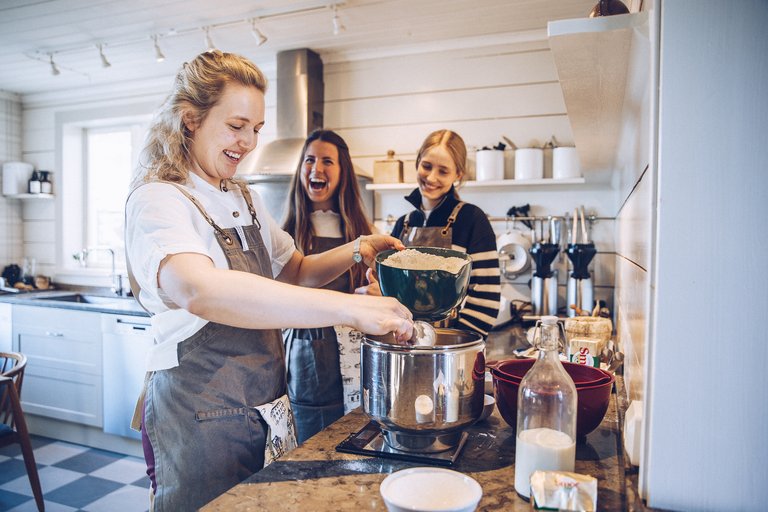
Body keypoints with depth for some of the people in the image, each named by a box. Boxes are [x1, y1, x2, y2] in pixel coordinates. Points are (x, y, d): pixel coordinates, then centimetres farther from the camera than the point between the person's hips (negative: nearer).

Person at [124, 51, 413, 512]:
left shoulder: (246, 201, 8)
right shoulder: (158, 202, -17)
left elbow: (296, 271, 16)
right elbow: (199, 291, -38)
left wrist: (355, 251, -4)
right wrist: (351, 308, -43)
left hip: (267, 407, 8)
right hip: (201, 416, -7)